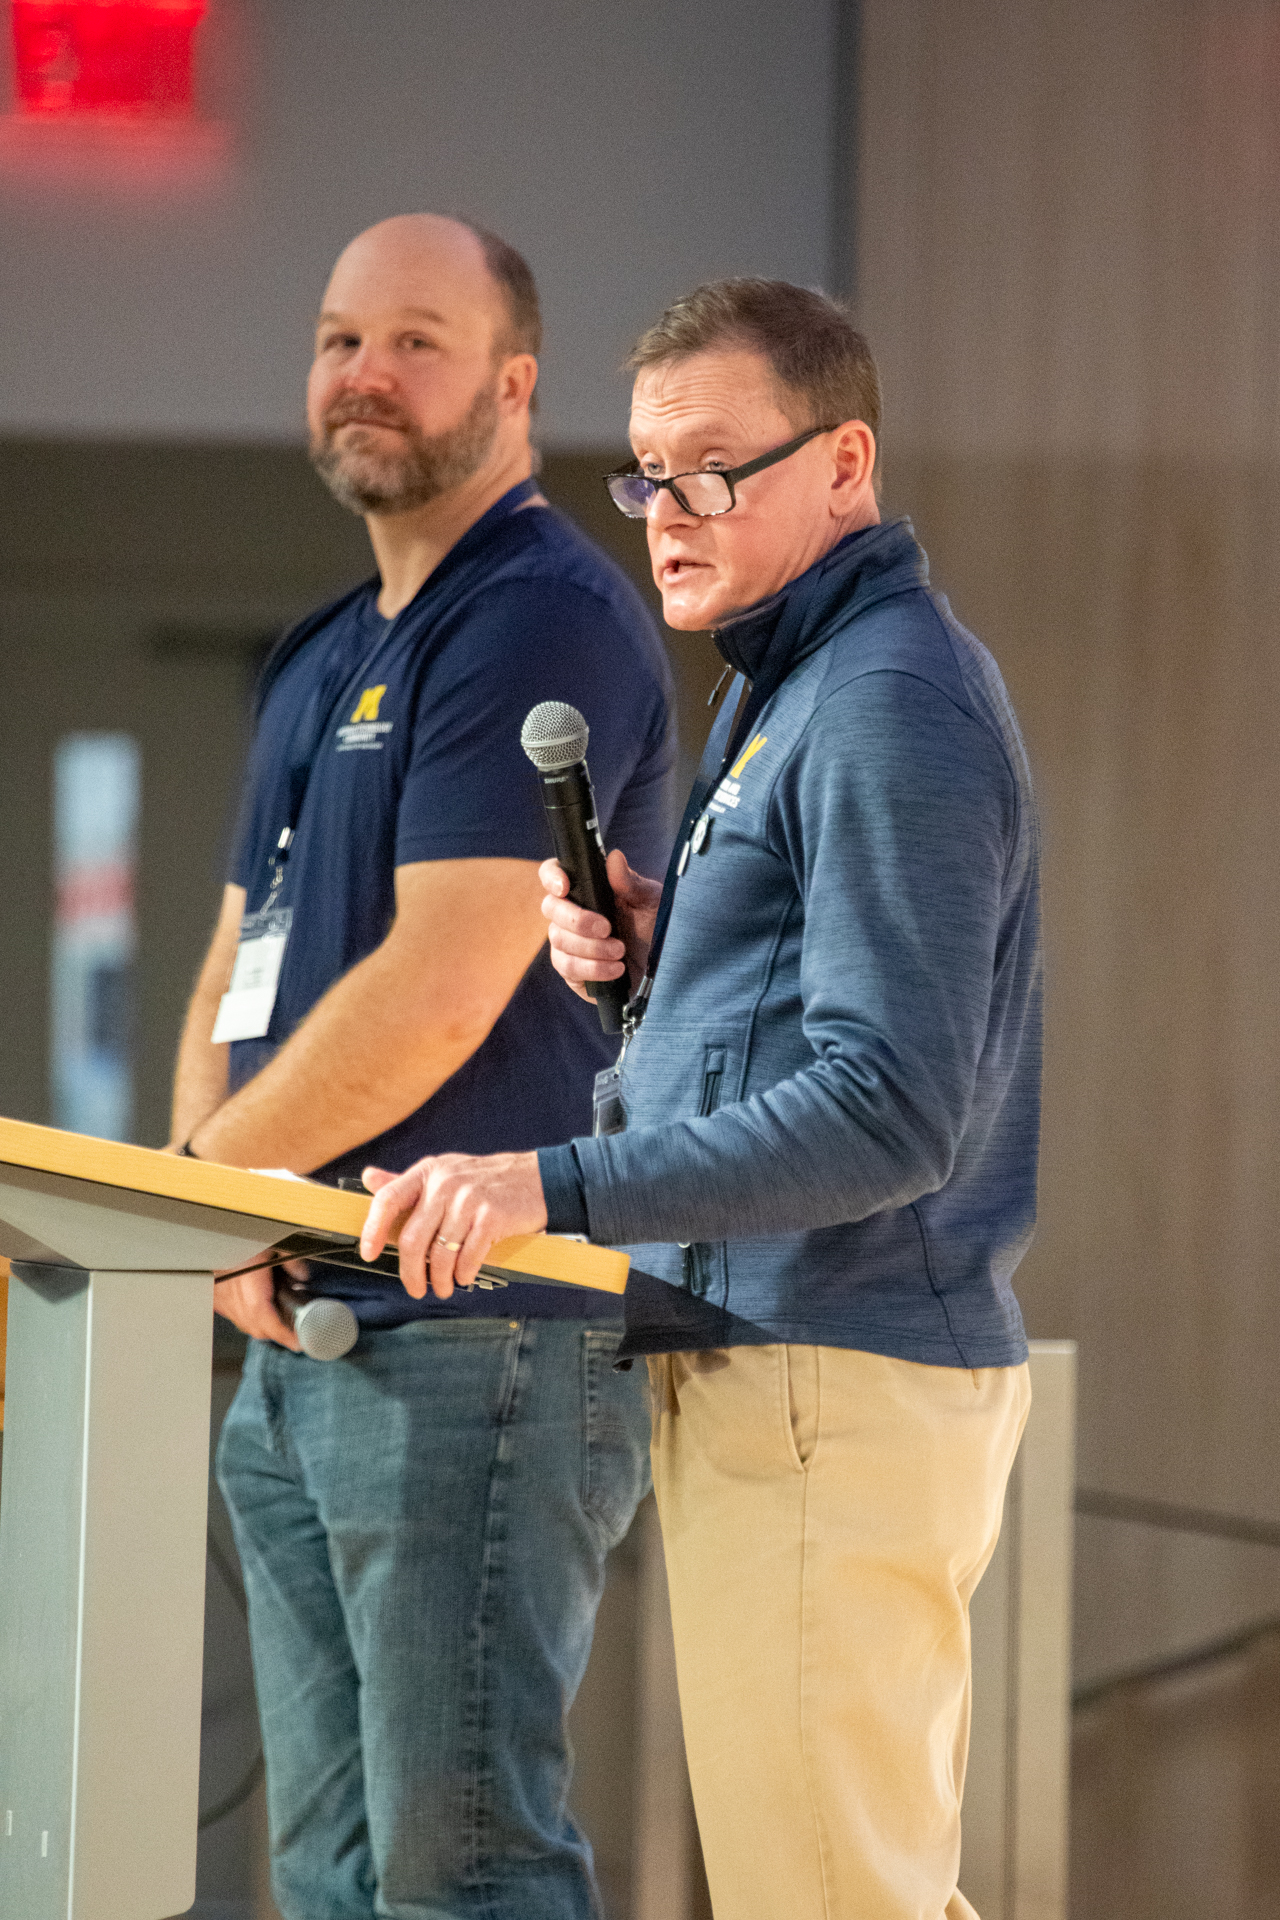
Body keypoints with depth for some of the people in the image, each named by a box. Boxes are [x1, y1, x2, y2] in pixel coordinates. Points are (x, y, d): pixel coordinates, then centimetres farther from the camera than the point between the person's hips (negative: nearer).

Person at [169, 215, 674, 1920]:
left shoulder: (543, 624, -11)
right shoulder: (321, 661, 19)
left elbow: (441, 993, -18)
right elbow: (239, 964, 19)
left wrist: (209, 1173, -6)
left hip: (480, 1344, -10)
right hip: (300, 1339, 10)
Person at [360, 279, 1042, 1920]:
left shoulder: (891, 705, -15)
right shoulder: (796, 685, 19)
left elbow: (889, 1106, -24)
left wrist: (559, 1189, -30)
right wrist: (648, 955, 5)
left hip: (831, 1387, -11)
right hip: (780, 1366, 11)